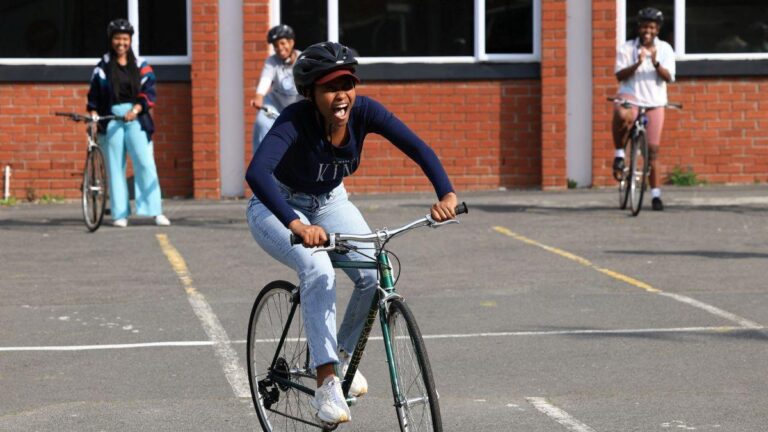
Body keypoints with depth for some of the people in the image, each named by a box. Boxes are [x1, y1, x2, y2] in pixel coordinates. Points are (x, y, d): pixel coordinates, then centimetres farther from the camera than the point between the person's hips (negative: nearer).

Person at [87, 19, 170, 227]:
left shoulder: (140, 65, 6)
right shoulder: (103, 66, 7)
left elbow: (149, 92, 0)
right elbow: (94, 95, 10)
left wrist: (136, 110, -14)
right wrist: (93, 116, -2)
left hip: (135, 118, -1)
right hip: (111, 119, 1)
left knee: (145, 162, -10)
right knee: (115, 167, 1)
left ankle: (156, 211, -8)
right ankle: (120, 214, 5)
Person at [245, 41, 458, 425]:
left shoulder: (363, 111, -21)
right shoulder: (295, 121, -33)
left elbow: (417, 148, -27)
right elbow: (257, 173, -49)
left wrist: (446, 194, -45)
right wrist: (296, 225, -63)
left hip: (329, 202, 5)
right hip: (277, 207, -5)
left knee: (374, 273, -18)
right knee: (318, 270, -33)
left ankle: (343, 355, 10)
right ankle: (326, 384, -30)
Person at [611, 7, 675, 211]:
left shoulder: (665, 49, 5)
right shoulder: (627, 48, 1)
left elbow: (669, 77, -7)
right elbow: (620, 75, -8)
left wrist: (656, 63, -25)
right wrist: (637, 64, -24)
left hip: (654, 103, 2)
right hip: (630, 96, -2)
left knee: (652, 149, 1)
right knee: (623, 116, -39)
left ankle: (655, 193, 11)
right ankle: (619, 154, -15)